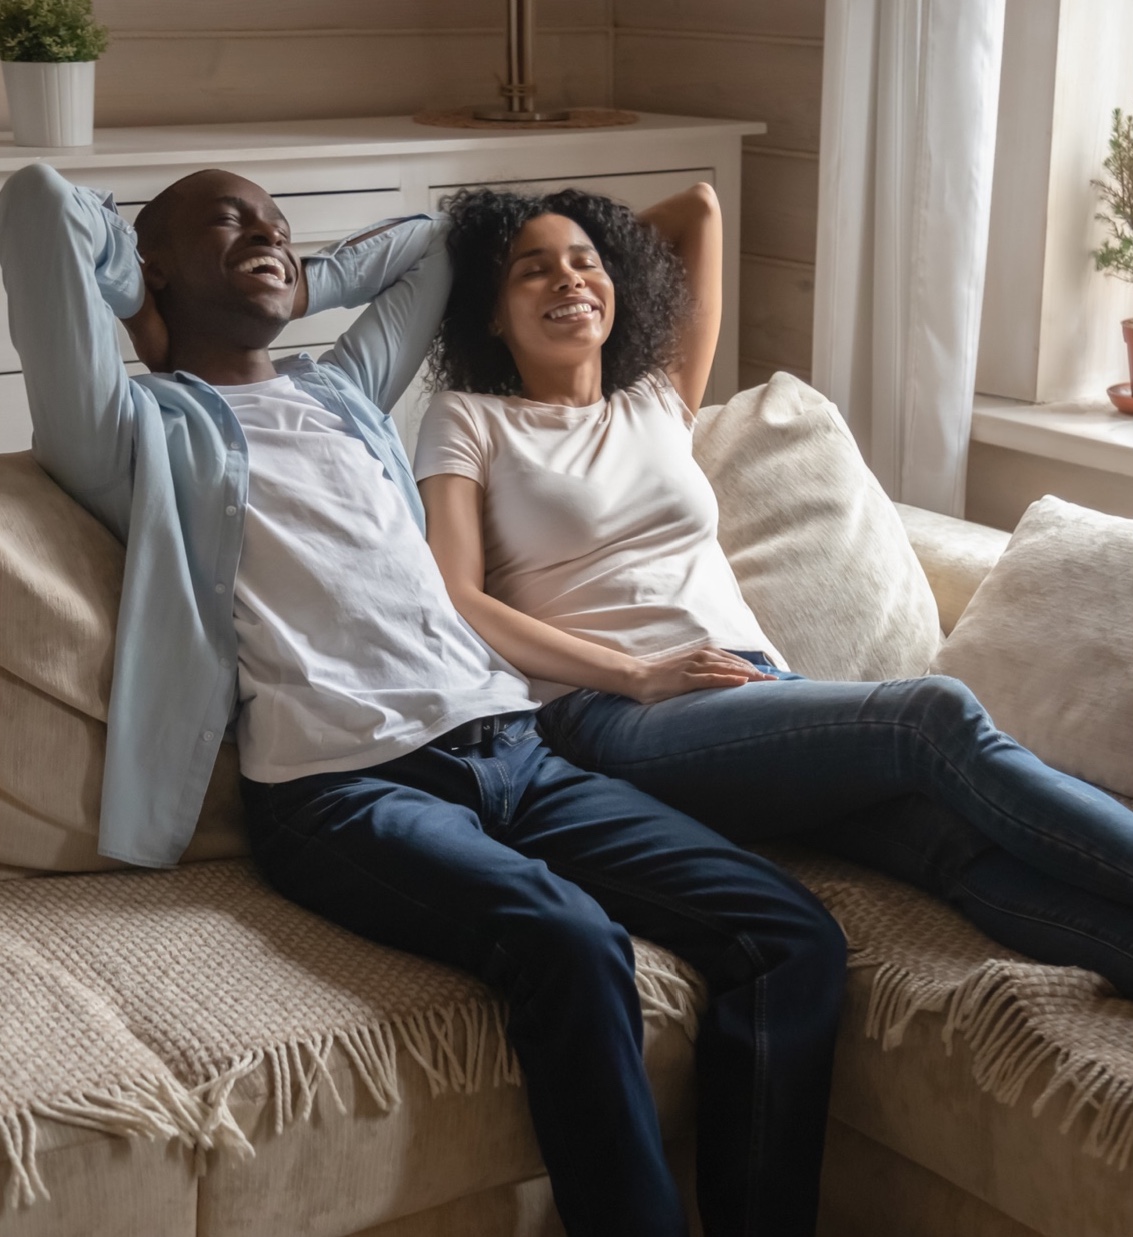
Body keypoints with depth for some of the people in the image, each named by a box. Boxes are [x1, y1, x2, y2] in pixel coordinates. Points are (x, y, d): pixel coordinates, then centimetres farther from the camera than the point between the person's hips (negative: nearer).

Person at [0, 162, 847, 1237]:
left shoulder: (342, 391, 30)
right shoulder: (144, 428, 11)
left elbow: (428, 242, 45)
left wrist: (293, 288, 34)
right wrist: (144, 301, 18)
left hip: (509, 745, 7)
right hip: (343, 785, -6)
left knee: (793, 939, -13)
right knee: (571, 941, -35)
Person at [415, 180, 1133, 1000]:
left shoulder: (659, 402, 28)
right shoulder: (468, 421, 14)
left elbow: (700, 209, 37)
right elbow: (456, 600, -2)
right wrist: (640, 673, -10)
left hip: (761, 688, 5)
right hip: (616, 719, -5)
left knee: (971, 844, -28)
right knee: (939, 716, -30)